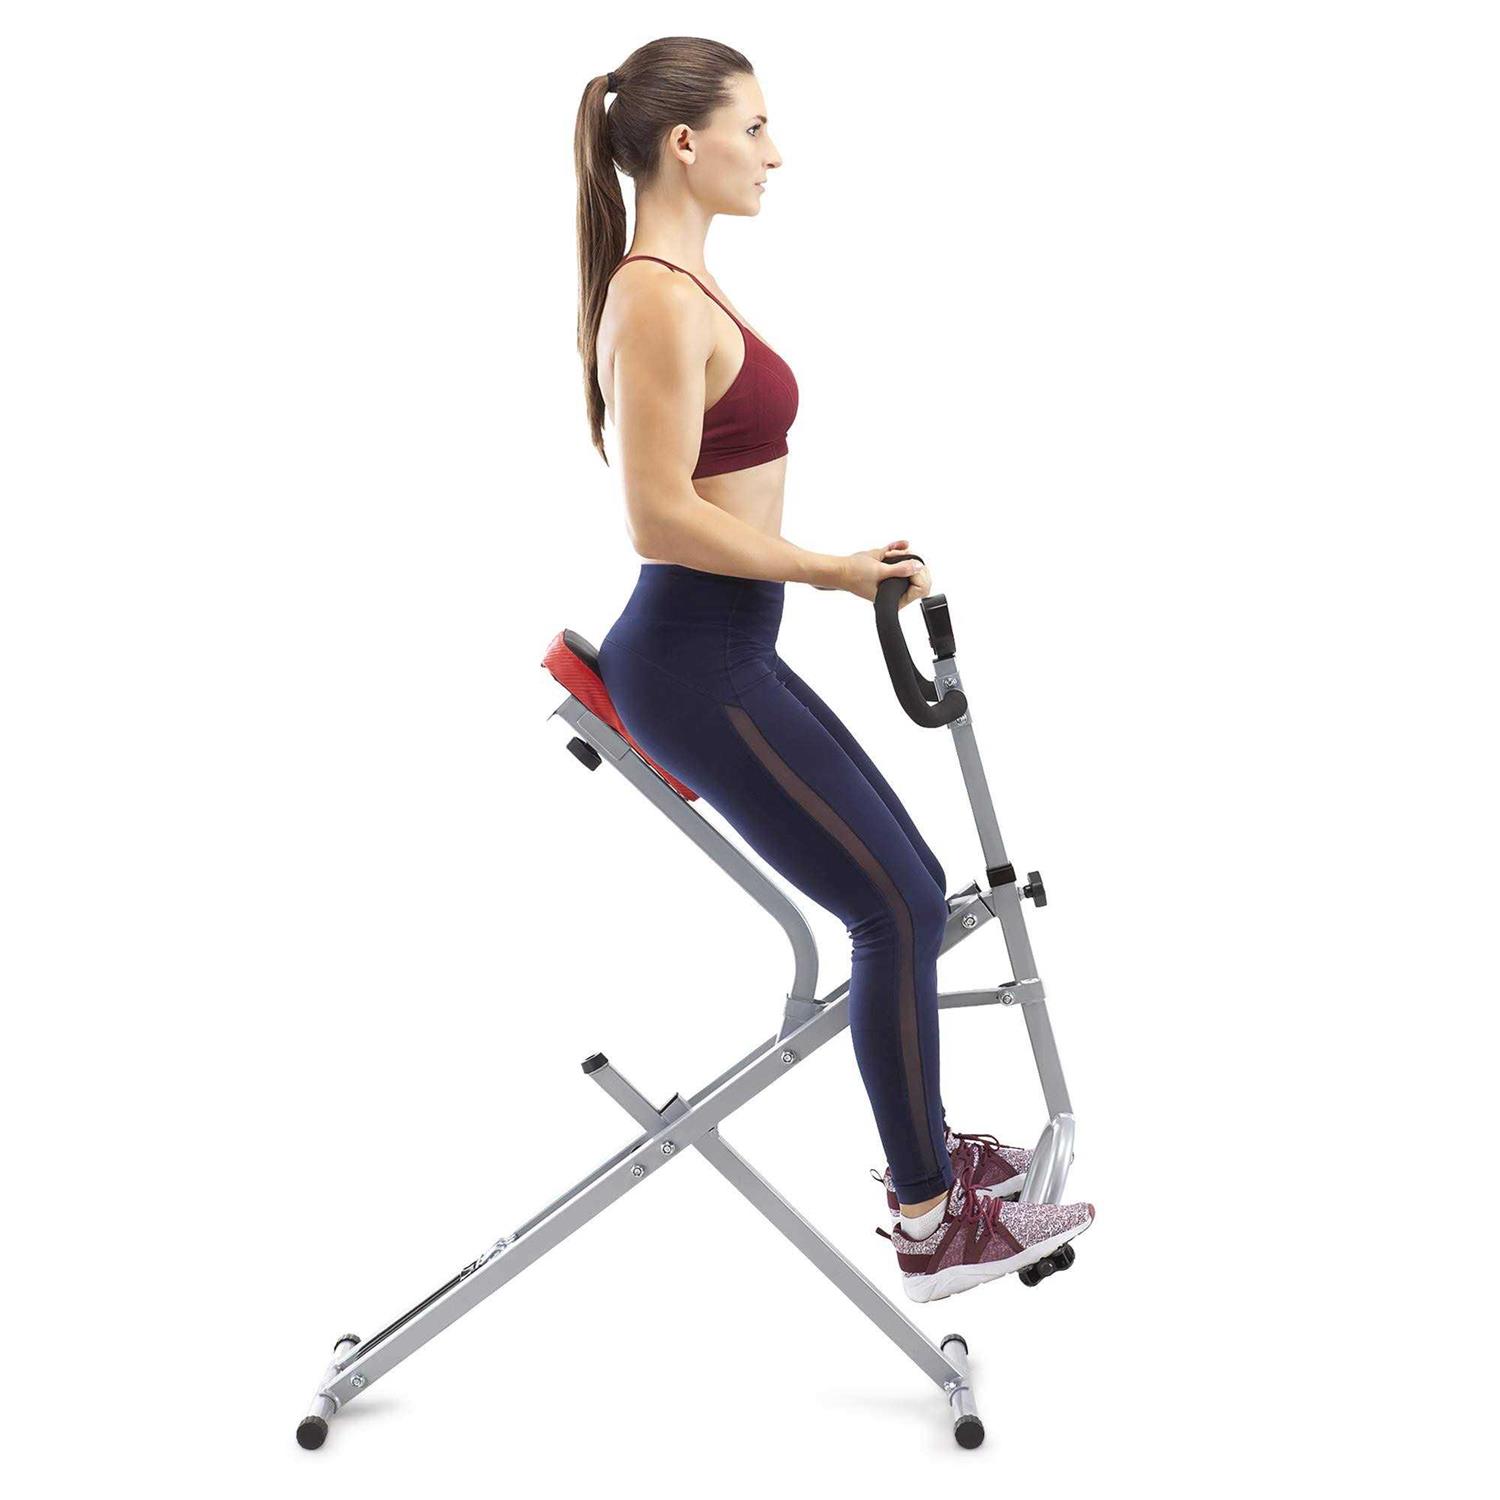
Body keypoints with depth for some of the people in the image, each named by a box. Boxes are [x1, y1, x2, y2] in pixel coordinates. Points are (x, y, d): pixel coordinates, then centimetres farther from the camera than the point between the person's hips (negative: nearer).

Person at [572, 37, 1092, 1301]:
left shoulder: (674, 283, 14)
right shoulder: (659, 300, -17)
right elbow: (663, 518, -23)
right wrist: (837, 570, -17)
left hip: (718, 652, 10)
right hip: (698, 666, -10)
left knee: (908, 888, 16)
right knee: (899, 911, -4)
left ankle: (923, 1147, 32)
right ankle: (932, 1227, 8)